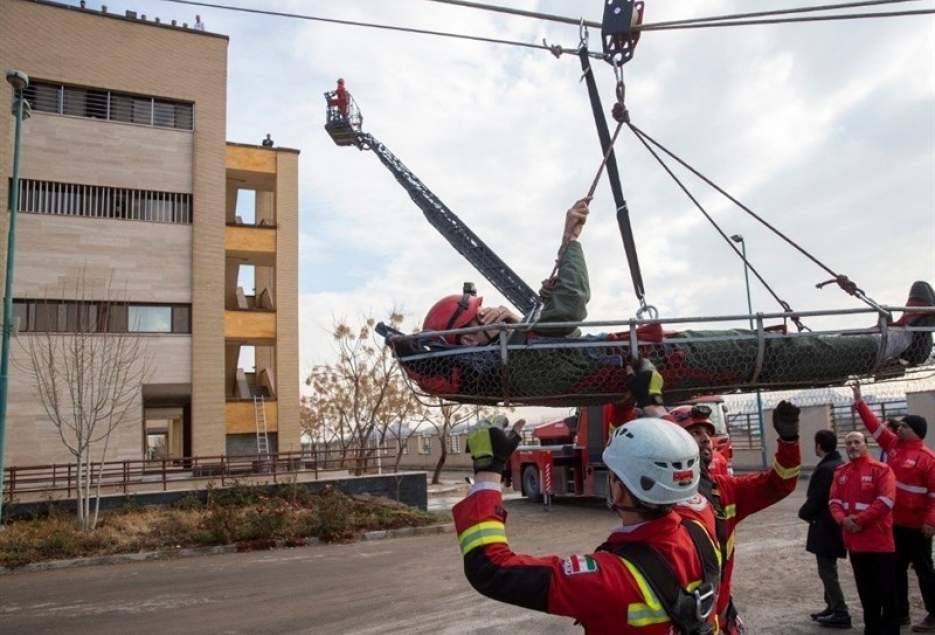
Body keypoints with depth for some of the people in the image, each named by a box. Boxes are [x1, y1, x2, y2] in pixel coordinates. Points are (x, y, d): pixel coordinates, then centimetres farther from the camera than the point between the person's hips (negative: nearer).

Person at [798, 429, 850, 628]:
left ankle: (840, 614, 6)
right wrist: (808, 511, 12)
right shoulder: (841, 465, 7)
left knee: (827, 571, 0)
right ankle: (832, 607, 28)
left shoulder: (825, 469, -23)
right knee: (828, 570, 20)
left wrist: (803, 513, -2)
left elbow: (815, 499, -21)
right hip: (836, 524, 10)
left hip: (825, 527, -10)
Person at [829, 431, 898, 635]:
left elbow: (886, 500, -17)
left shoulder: (881, 469, -7)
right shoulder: (840, 472, 10)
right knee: (866, 592, 15)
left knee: (886, 591, 2)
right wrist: (842, 519, -14)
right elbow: (834, 501, 5)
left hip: (880, 541, -5)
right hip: (854, 541, 5)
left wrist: (860, 519, -19)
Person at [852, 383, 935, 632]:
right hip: (894, 522, 7)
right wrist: (859, 401, 8)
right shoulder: (893, 444, 4)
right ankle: (900, 612, 25)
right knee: (896, 568, 14)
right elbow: (875, 425, 11)